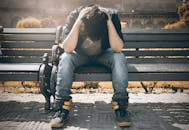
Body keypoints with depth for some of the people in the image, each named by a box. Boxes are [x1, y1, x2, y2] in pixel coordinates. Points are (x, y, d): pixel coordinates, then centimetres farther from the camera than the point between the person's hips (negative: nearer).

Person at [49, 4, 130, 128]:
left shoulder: (111, 15, -26)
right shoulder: (75, 15, -27)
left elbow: (117, 48, -32)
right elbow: (67, 48, -35)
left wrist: (109, 22, -40)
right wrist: (78, 22, -41)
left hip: (103, 54, 0)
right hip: (80, 55, 0)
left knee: (119, 58, -31)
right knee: (65, 59, -30)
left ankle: (120, 105, -24)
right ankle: (63, 107, -24)